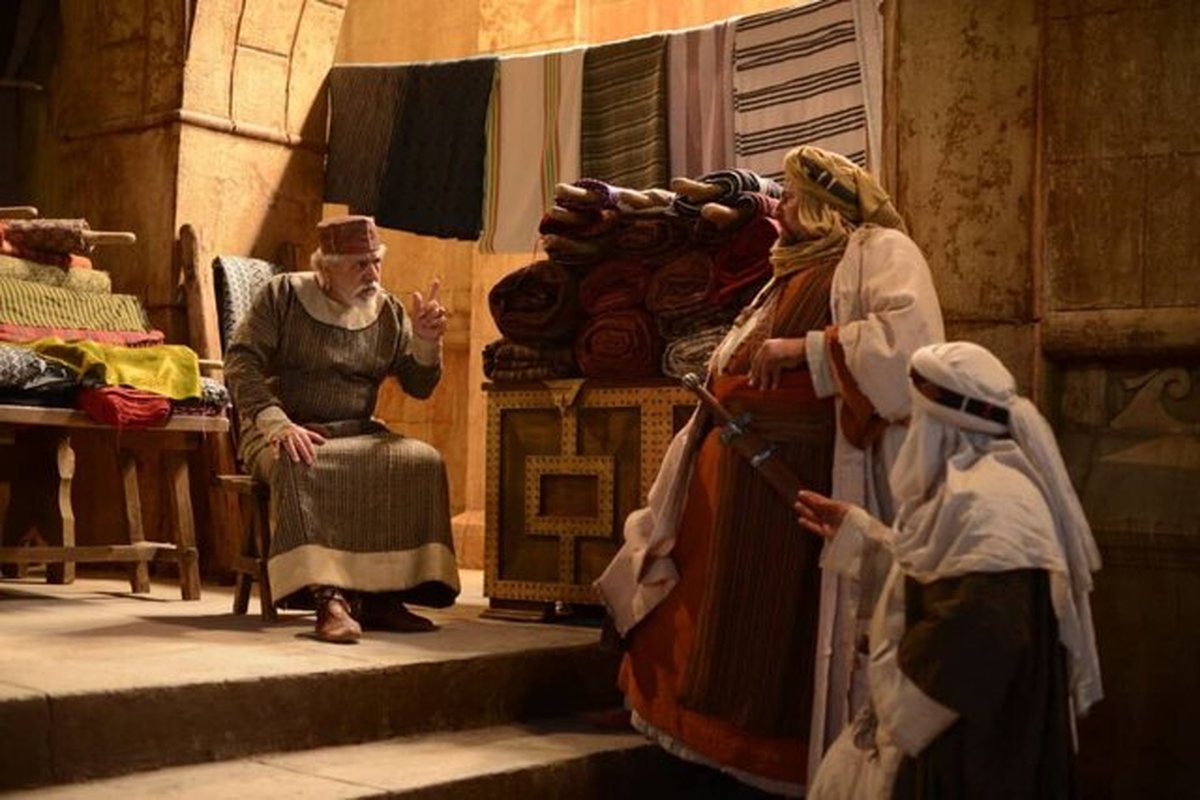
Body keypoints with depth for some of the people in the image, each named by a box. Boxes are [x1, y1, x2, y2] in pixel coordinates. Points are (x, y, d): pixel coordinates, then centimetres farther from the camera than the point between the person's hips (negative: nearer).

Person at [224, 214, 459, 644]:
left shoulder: (388, 311, 10)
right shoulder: (283, 295, -1)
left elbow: (419, 386, 8)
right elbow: (240, 362, -10)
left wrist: (426, 341, -13)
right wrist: (278, 423, -25)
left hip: (356, 434, 4)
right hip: (283, 433, -4)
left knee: (423, 462, -23)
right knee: (302, 465, -39)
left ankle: (382, 594, -22)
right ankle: (328, 597, -43)